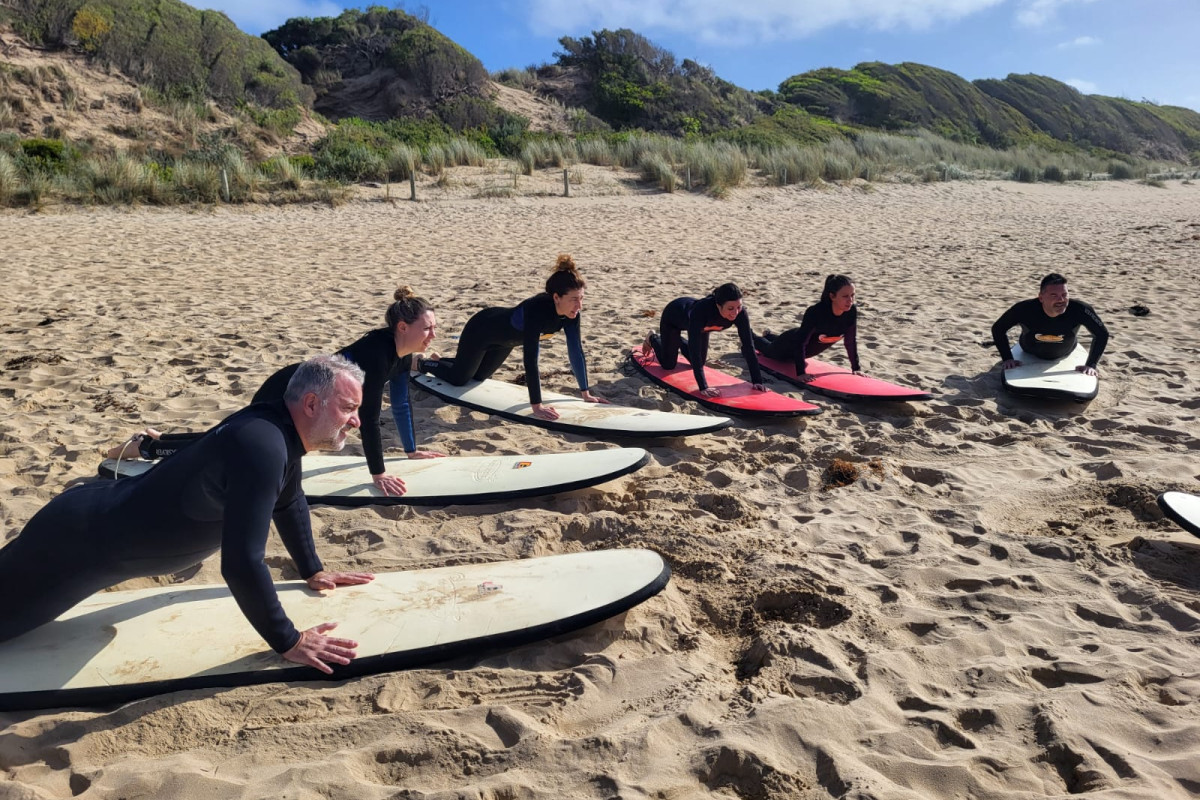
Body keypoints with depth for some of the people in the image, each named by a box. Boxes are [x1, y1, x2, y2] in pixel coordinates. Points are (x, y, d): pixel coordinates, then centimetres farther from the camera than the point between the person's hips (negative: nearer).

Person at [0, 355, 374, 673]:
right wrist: (288, 642, -30)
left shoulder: (282, 429, -6)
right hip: (81, 540, -9)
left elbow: (290, 502, 15)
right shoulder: (263, 446, -37)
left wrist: (312, 571, 17)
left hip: (100, 517, 9)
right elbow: (240, 563, -40)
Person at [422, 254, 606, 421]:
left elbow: (576, 351, -19)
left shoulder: (571, 310, -25)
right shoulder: (537, 309, -45)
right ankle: (419, 362, 38)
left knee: (479, 376, 28)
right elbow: (530, 359, -47)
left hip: (504, 336, 7)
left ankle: (438, 359, 53)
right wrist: (536, 406, -48)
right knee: (459, 379, 12)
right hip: (482, 329, -7)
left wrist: (585, 392, -18)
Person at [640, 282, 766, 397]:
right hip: (673, 316, -5)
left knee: (700, 362, 16)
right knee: (668, 365, 6)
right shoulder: (702, 309, -49)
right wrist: (703, 387, -53)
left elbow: (748, 345, -31)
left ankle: (678, 341, 44)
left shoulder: (740, 313, -36)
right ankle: (653, 338, 35)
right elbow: (694, 347, -50)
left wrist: (757, 381, -36)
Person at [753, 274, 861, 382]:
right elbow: (800, 342, -39)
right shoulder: (815, 312, -44)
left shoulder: (852, 311, -28)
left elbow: (851, 341, -13)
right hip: (792, 341, -5)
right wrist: (800, 372, -42)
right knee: (770, 350, 28)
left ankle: (768, 335, 67)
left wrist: (856, 368, -13)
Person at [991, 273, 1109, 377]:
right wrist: (1007, 359, -26)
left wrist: (1091, 365, -27)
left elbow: (1102, 334, -22)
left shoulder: (1079, 310, -37)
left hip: (1064, 357, 1)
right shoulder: (1024, 309, -39)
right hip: (1029, 356, -1)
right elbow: (998, 329, -23)